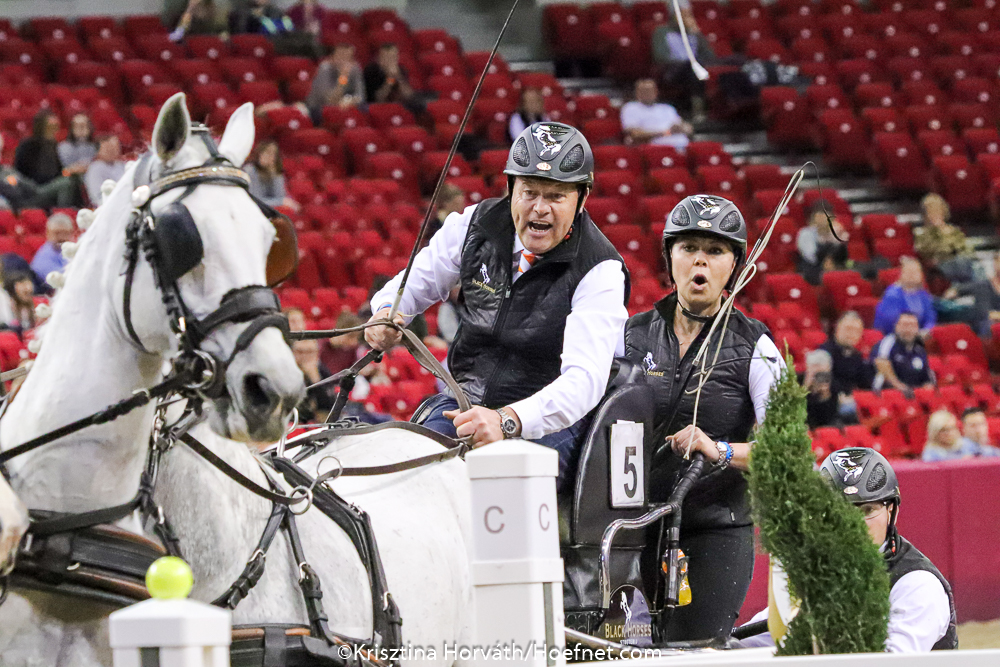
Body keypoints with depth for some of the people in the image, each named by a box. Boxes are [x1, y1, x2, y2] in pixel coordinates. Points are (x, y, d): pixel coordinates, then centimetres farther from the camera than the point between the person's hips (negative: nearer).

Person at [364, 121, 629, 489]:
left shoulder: (600, 271, -14)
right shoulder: (477, 225, 1)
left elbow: (584, 379, -27)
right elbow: (415, 283, 17)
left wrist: (507, 420, -44)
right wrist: (386, 313, -9)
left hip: (547, 419, -4)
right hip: (464, 401, 4)